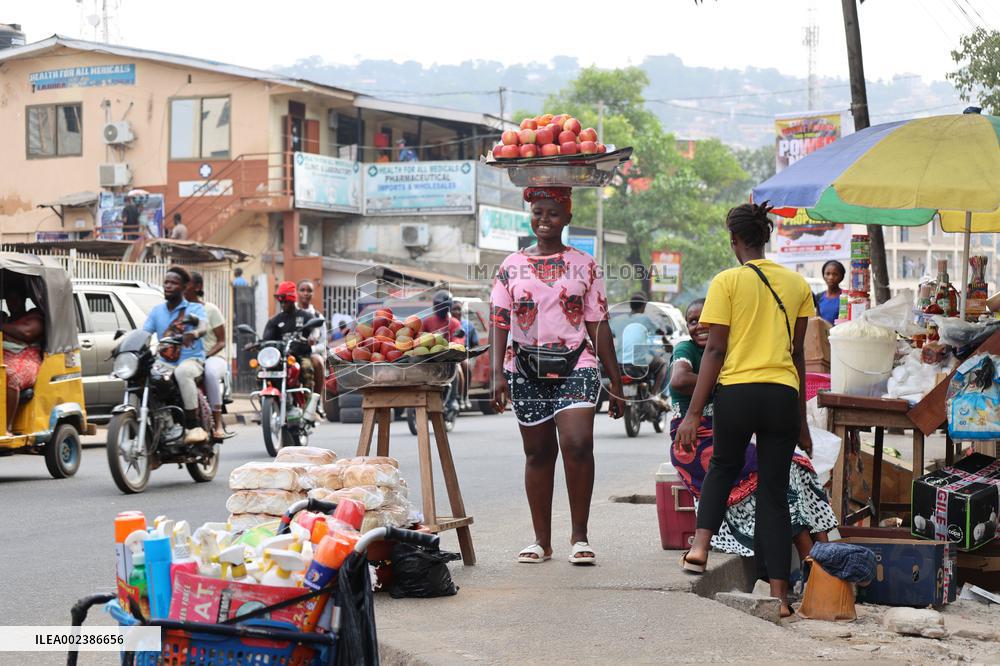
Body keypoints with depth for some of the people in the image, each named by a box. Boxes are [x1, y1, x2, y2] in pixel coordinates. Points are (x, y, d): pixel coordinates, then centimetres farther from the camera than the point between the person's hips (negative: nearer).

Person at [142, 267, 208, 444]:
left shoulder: (195, 308, 5)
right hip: (164, 363, 5)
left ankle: (194, 426, -37)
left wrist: (194, 334, -41)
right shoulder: (157, 311, 18)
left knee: (182, 372, -39)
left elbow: (203, 327, -16)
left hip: (191, 360, -5)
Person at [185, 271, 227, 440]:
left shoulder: (210, 310, 2)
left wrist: (206, 355, -19)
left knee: (210, 372, -41)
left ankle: (218, 424, -37)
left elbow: (221, 341, -1)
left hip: (212, 357, -4)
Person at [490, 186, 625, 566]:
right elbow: (499, 323, 4)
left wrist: (616, 383, 6)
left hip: (576, 367, -2)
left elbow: (599, 326, 7)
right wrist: (498, 373, -10)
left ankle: (579, 535, -8)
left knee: (577, 443, -19)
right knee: (538, 453, 6)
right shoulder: (512, 266, 8)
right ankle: (542, 541, 14)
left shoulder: (584, 265, 7)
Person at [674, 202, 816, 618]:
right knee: (774, 492, 7)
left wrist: (694, 413, -4)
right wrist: (801, 419, 18)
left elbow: (715, 350, -5)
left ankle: (700, 545, 7)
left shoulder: (727, 282, -1)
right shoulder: (797, 284, 10)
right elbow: (797, 354, 12)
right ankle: (779, 595, 3)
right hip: (782, 395, 2)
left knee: (723, 466, 26)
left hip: (736, 392, -2)